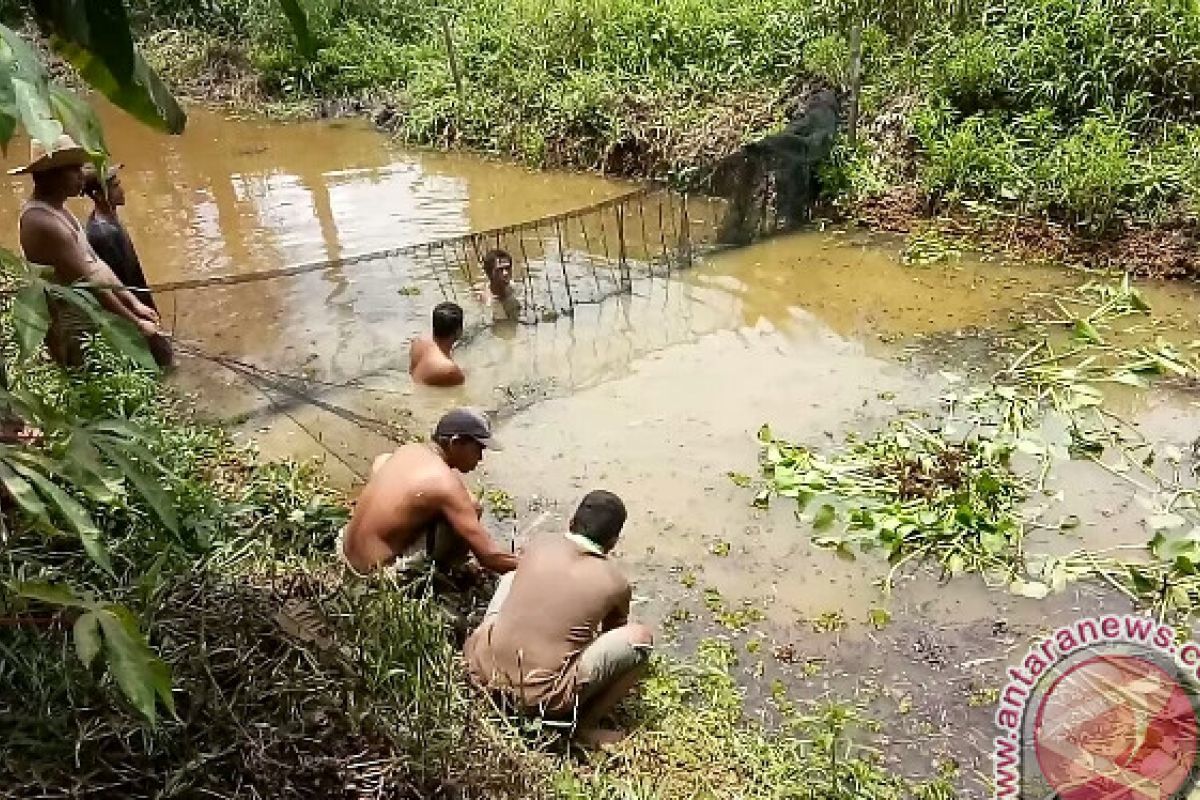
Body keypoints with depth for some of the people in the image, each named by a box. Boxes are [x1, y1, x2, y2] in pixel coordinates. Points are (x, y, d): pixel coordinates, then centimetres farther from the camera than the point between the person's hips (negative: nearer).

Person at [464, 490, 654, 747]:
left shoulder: (540, 543, 3)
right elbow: (612, 632, 20)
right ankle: (586, 725, 6)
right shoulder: (616, 584, -3)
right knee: (641, 637, 2)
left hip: (488, 668, 5)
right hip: (542, 698, -4)